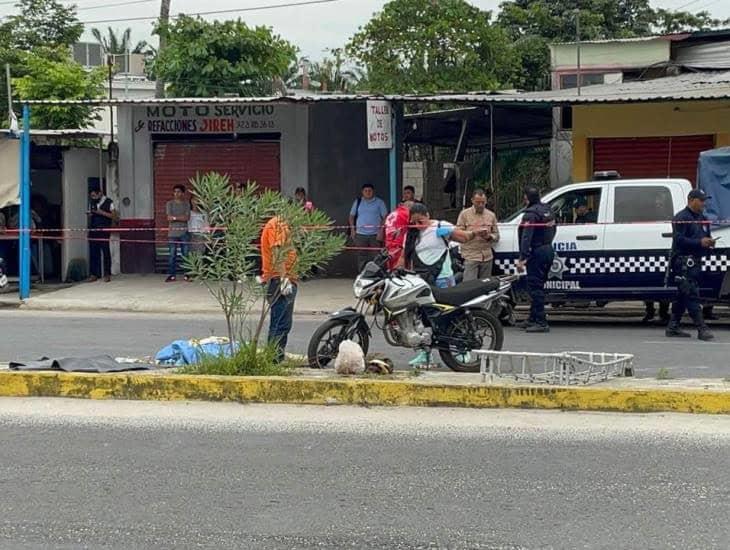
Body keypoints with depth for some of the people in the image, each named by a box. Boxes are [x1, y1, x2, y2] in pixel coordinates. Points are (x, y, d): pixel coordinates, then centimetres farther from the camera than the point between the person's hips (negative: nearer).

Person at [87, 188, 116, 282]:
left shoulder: (109, 202, -1)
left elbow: (114, 216, -4)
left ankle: (107, 274, 3)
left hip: (104, 231, -5)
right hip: (93, 231, 5)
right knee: (93, 252, 1)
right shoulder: (91, 203, 15)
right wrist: (90, 215, 1)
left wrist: (102, 212, -14)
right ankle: (93, 274, 6)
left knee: (106, 252, -3)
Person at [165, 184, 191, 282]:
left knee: (186, 254, 0)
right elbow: (169, 218, -5)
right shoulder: (170, 203, 6)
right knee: (172, 255, -1)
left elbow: (187, 217, -5)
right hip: (173, 233, -1)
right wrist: (181, 218, -9)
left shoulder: (186, 204, 8)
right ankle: (172, 275, 4)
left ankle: (187, 275, 6)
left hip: (184, 232, 1)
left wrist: (175, 217, -10)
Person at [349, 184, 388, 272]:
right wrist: (352, 230, 5)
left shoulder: (379, 202, 3)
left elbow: (385, 217, 1)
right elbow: (352, 216, 16)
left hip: (375, 235, -2)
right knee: (361, 257, 4)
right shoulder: (358, 202, 10)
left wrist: (381, 231, -8)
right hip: (360, 234, 2)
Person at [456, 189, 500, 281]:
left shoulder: (491, 215, 13)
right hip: (471, 256, -4)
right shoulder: (465, 214, 3)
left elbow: (496, 235, 16)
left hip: (487, 256, 4)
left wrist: (489, 236, -8)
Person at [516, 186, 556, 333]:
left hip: (537, 253, -9)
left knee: (535, 287, -7)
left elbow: (526, 238, -23)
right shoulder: (547, 209, 12)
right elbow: (552, 229, 21)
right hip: (548, 250, 9)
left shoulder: (531, 214, -17)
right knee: (538, 286, 17)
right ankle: (533, 319, 25)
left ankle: (541, 322, -11)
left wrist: (522, 258, -24)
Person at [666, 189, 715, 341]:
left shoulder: (702, 219, 19)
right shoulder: (681, 218, -9)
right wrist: (699, 242, -23)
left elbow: (705, 236, 28)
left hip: (695, 262, 9)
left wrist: (709, 241, 4)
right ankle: (702, 329, -17)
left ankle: (673, 328, 16)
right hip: (683, 261, -9)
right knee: (692, 295, -12)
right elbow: (679, 240, -18)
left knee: (683, 295, 11)